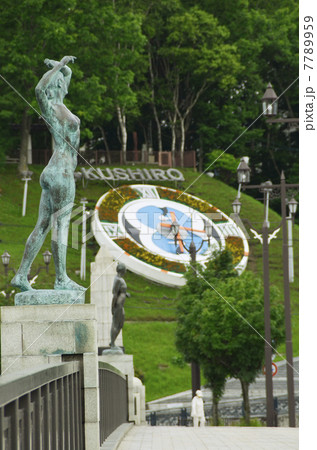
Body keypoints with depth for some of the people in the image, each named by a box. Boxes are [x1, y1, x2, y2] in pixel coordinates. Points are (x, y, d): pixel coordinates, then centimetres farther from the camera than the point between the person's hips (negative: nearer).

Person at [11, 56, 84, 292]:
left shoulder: (58, 104, 17)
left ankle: (22, 275, 8)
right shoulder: (49, 107, -8)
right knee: (61, 224, -10)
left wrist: (61, 65, 14)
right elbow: (39, 89, -32)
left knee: (43, 226, 8)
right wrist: (59, 65, -25)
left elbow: (68, 73, 34)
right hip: (61, 172, -9)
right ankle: (62, 279, -12)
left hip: (53, 174, 9)